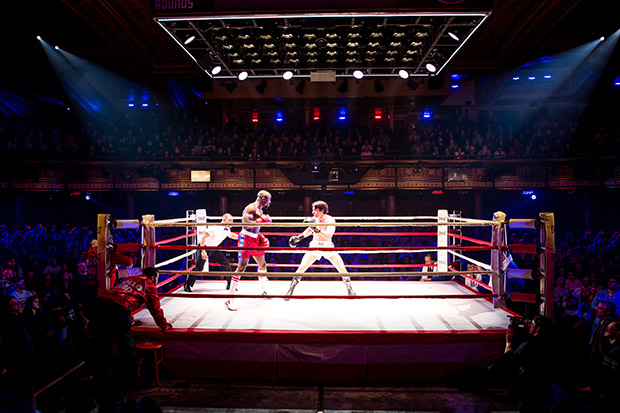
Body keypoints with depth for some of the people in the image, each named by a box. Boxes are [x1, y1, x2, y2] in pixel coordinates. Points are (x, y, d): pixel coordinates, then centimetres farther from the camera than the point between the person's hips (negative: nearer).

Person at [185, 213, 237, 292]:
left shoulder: (227, 230, -1)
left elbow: (231, 235, 25)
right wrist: (203, 251, -32)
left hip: (213, 249, 7)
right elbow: (202, 237, -27)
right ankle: (187, 285, 3)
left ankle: (230, 284, 11)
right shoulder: (215, 228, -26)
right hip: (205, 247, -7)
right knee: (199, 268, -12)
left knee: (226, 264, -1)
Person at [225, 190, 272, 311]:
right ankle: (230, 300, -14)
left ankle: (264, 291, 36)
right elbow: (245, 223, -26)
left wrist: (261, 237, 14)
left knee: (262, 265, 18)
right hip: (246, 239, -10)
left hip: (255, 240, 10)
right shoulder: (251, 208, -12)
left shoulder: (260, 210, 17)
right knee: (242, 267, -15)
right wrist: (261, 221, -22)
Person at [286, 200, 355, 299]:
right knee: (302, 267, -10)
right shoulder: (315, 219, -5)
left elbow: (328, 236, -31)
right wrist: (299, 237, 6)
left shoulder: (330, 220, -16)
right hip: (315, 246, 2)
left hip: (328, 247, -2)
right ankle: (290, 290, 0)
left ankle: (349, 288, 18)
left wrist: (316, 229, -41)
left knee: (342, 268, -4)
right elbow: (309, 230, 15)